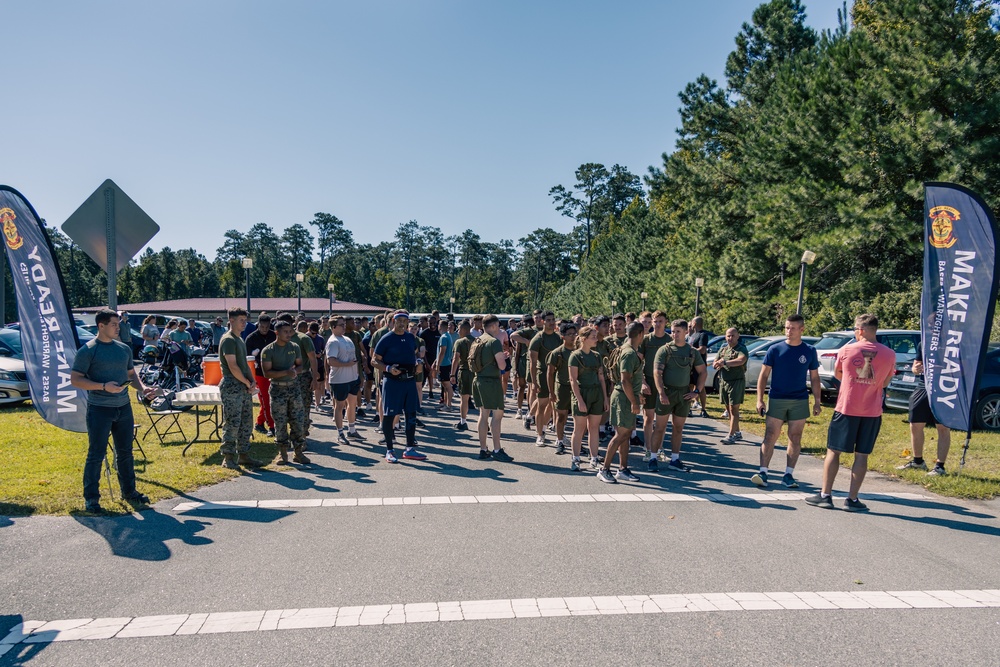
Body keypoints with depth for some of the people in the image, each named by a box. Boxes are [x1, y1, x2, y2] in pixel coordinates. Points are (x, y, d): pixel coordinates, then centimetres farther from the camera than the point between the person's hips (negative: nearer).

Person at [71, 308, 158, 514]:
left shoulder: (124, 348, 10)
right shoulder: (88, 350, -8)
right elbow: (75, 379, -11)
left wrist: (143, 388, -1)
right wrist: (103, 386, -22)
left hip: (123, 407, 6)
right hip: (99, 409, -6)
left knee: (125, 452, 14)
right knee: (96, 454, 0)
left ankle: (129, 491, 25)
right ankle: (91, 498, 11)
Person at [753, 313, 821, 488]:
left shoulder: (809, 351, 3)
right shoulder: (775, 349, -2)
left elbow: (814, 378, 9)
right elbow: (764, 375, 0)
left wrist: (817, 401, 4)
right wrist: (760, 400, -7)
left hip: (800, 401, 2)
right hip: (776, 400, -1)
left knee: (795, 439, 6)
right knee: (770, 437, -3)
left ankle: (788, 475, 13)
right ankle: (763, 473, -2)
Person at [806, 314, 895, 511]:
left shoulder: (846, 350, -5)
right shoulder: (889, 354, -2)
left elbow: (837, 375, 10)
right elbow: (885, 382, 10)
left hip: (846, 408, -2)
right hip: (872, 411, 2)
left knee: (833, 451, 7)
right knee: (861, 455, 8)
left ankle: (825, 495, 9)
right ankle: (852, 499, 11)